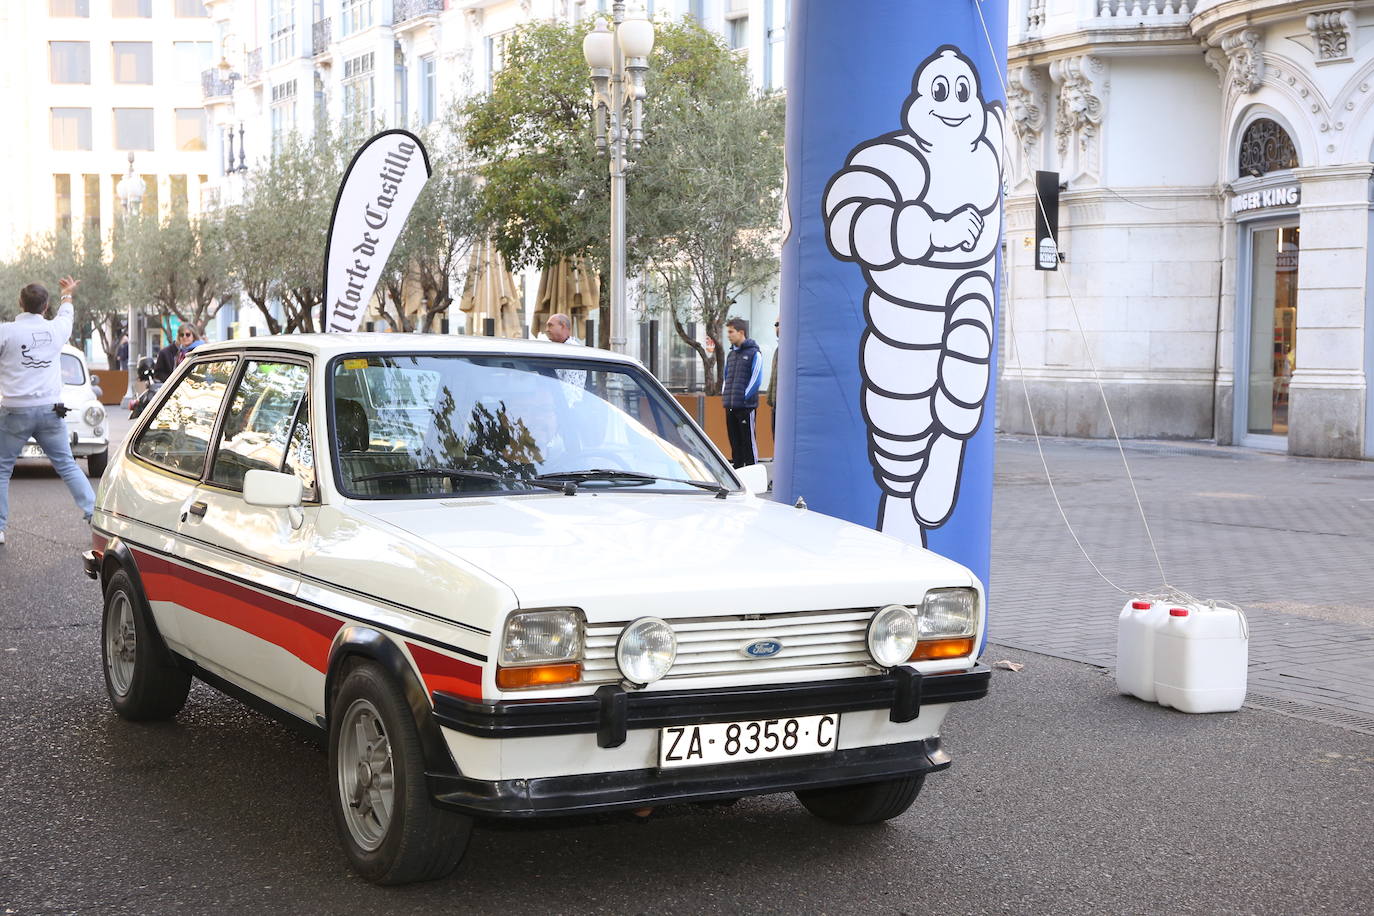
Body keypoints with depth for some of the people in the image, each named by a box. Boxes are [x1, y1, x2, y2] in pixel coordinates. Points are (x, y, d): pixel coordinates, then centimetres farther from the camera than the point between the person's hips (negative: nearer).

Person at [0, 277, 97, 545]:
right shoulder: (55, 330, 4)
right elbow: (66, 314, 27)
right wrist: (67, 294, 47)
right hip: (50, 410, 3)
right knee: (67, 465, 11)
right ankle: (94, 512, 6)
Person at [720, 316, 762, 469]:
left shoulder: (753, 353, -6)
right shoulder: (731, 353, 17)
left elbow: (756, 379, -10)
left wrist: (744, 397, -12)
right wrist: (724, 394, 10)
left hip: (746, 405, -7)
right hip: (730, 406, 7)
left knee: (748, 442, -4)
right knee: (734, 441, 11)